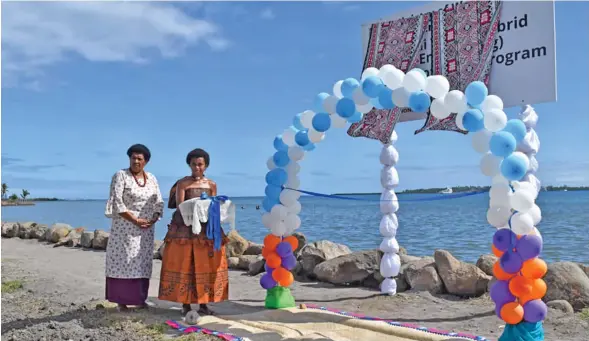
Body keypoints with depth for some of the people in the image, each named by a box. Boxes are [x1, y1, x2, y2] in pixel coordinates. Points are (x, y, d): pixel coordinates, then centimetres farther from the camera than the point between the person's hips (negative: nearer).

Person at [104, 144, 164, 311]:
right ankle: (121, 301, 2)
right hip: (125, 227, -5)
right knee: (123, 262, -3)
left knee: (142, 264, 7)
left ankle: (140, 299, 14)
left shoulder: (152, 178, 10)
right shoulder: (120, 176, -5)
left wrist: (153, 220, -8)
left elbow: (159, 203, 9)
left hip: (146, 229, 5)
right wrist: (135, 220, -17)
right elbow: (116, 202, -13)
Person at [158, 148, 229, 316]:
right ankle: (185, 304, 5)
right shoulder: (182, 183, 1)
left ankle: (203, 304, 9)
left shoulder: (211, 185, 11)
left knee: (205, 265, 2)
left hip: (206, 227, 3)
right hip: (184, 227, -3)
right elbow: (179, 206, -8)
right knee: (183, 265, -2)